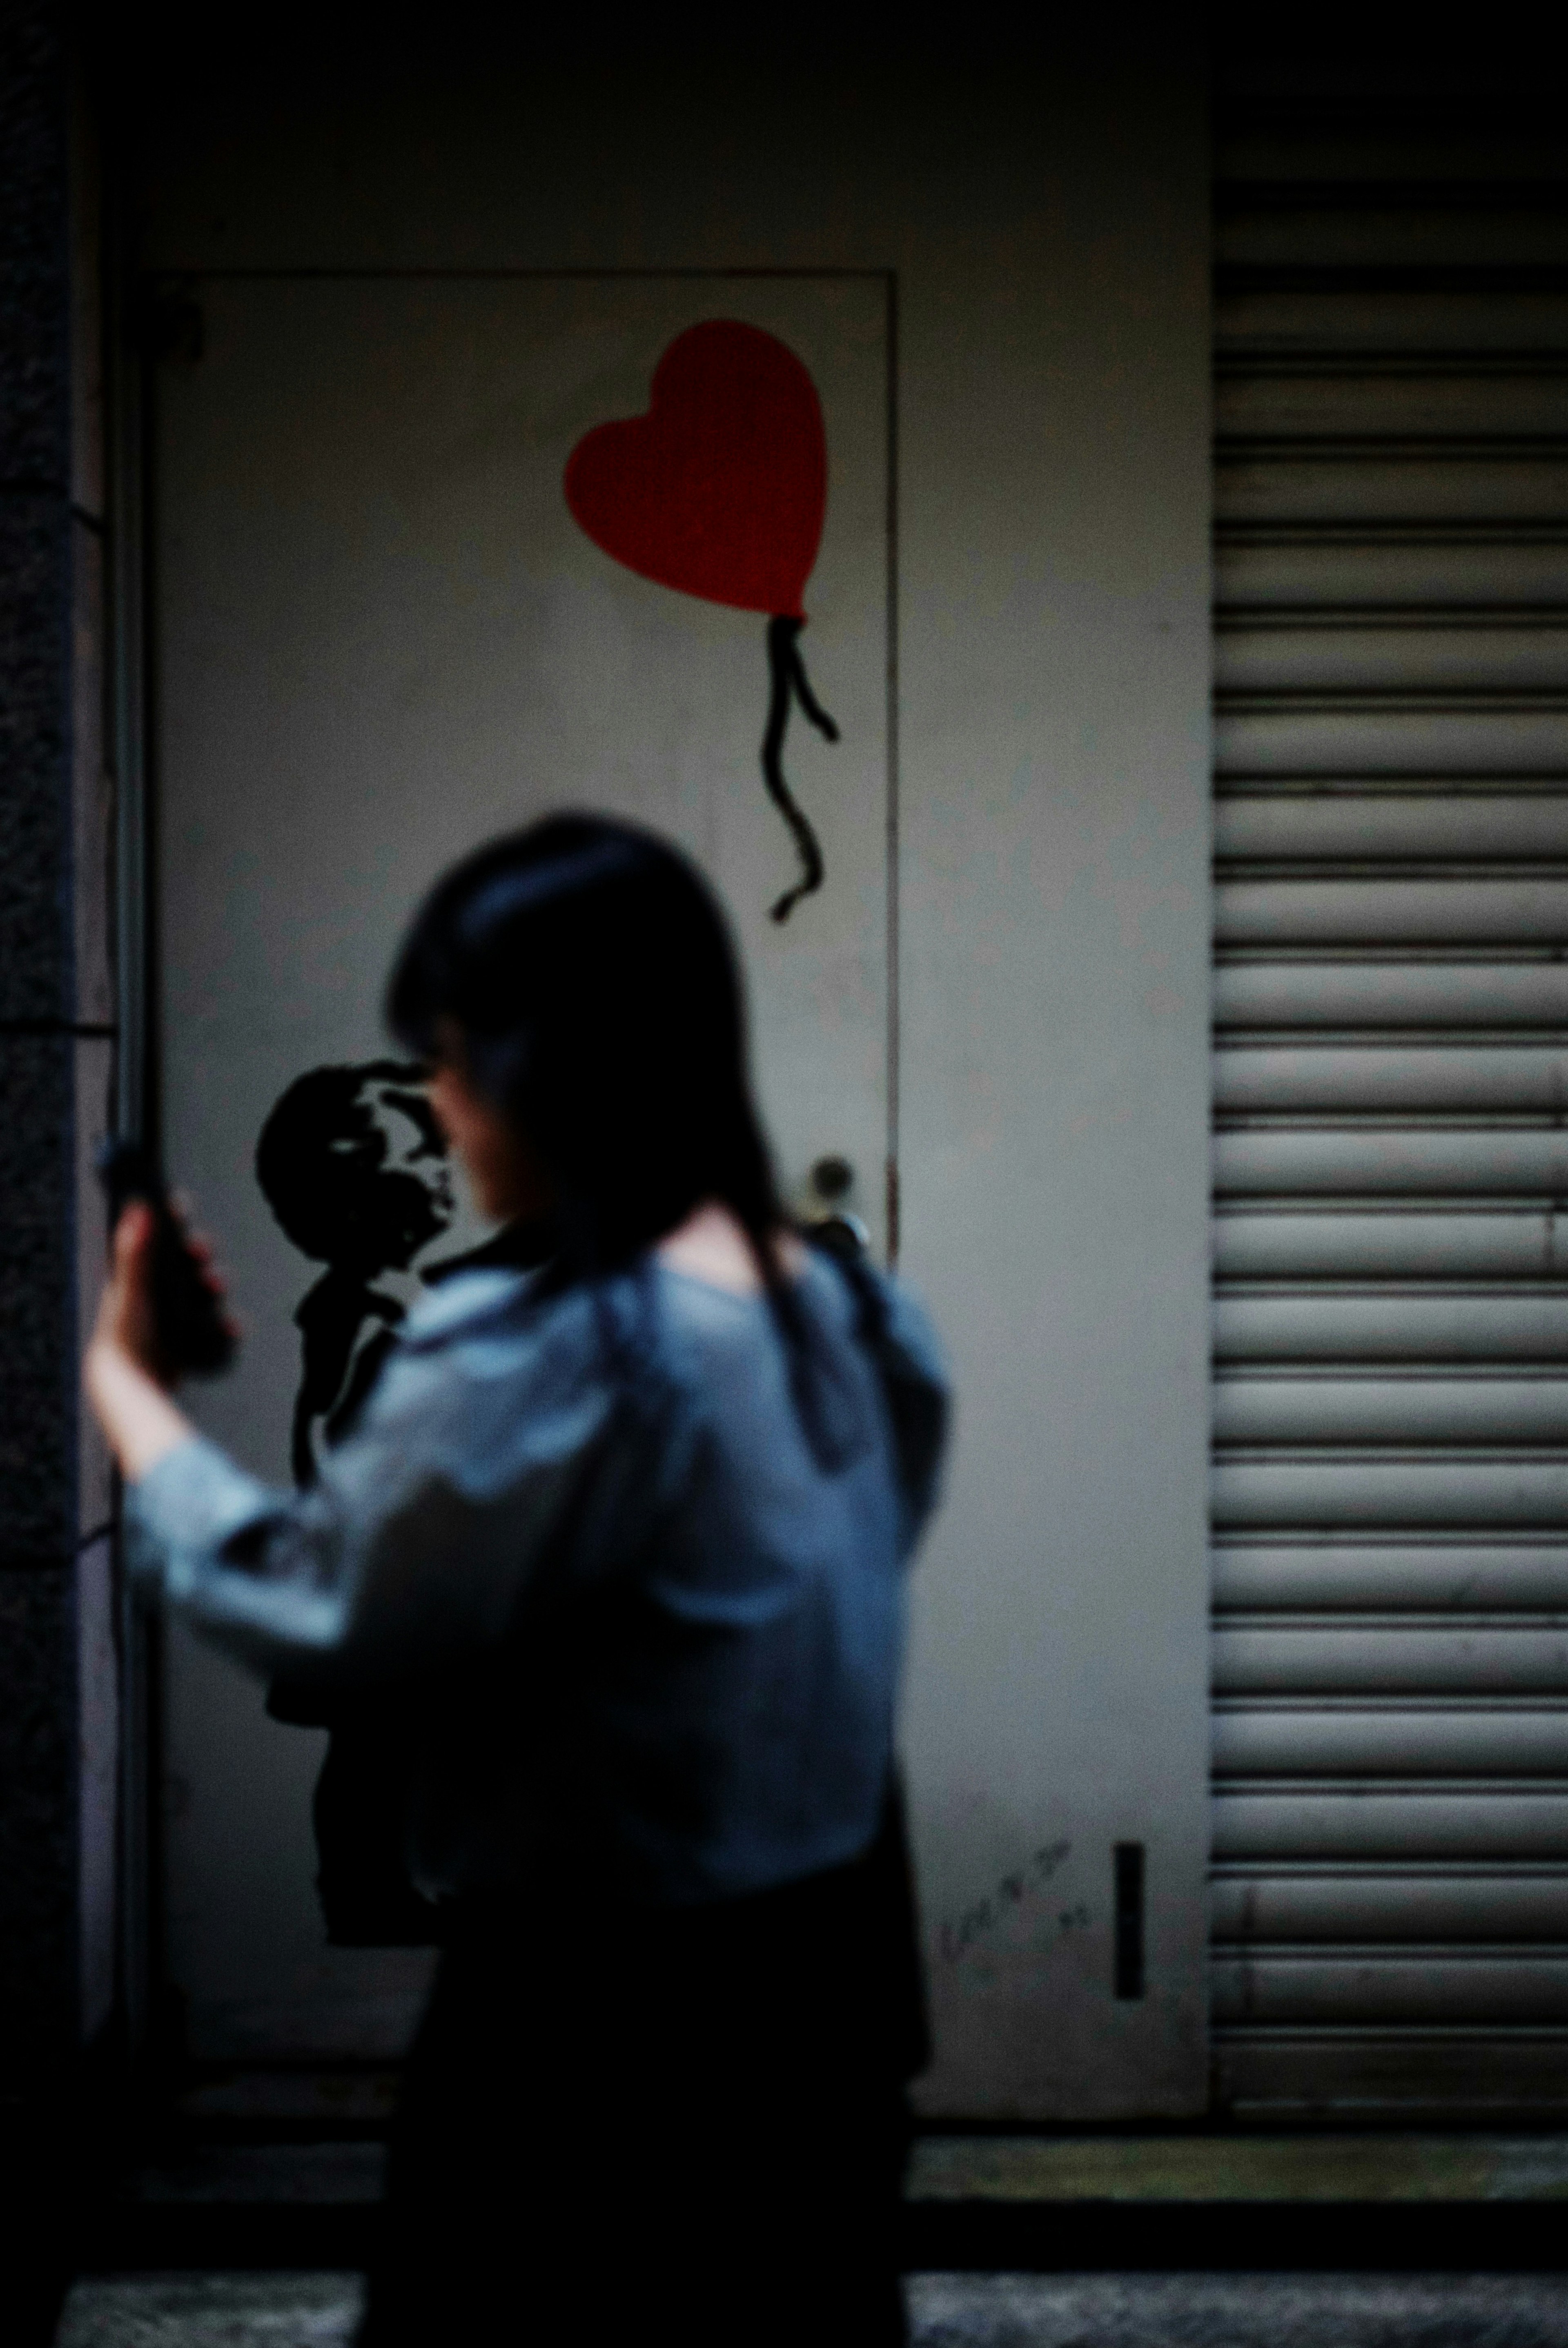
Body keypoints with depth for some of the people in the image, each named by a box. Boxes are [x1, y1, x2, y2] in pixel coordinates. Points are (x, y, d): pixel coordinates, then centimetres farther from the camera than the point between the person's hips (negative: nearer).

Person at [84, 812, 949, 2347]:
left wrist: (122, 1387, 3)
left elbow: (296, 1607, -11)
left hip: (597, 2024, -7)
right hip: (826, 1976, 8)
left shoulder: (533, 1370, -22)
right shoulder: (856, 1321, 3)